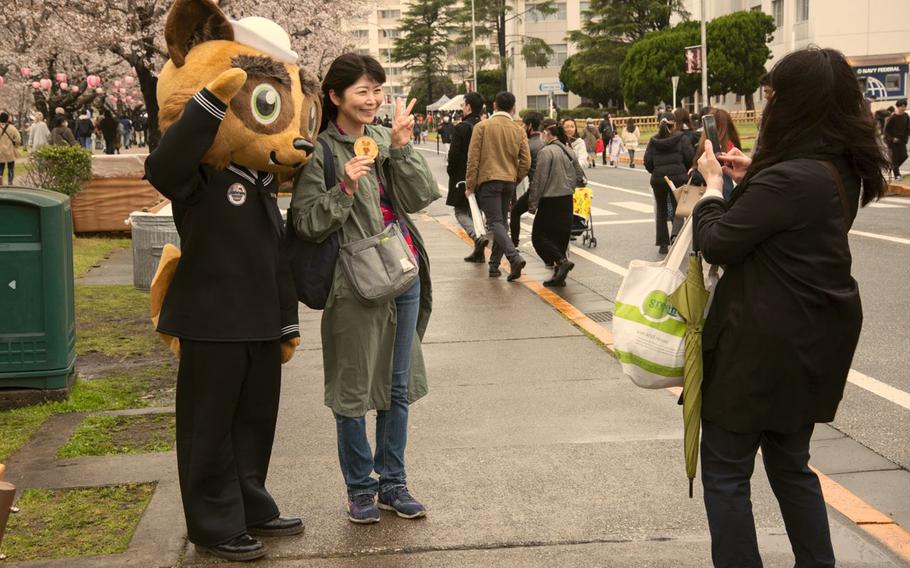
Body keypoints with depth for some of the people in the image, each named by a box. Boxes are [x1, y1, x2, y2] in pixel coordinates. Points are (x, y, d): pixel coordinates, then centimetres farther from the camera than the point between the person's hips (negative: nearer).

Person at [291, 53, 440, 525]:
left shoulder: (385, 139, 8)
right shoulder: (320, 152, -8)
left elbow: (421, 197, 0)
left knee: (399, 385, 13)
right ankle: (360, 488, 18)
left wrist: (402, 148, -10)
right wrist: (344, 190, -23)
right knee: (354, 388, 3)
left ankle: (393, 482, 25)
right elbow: (305, 225, -10)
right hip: (356, 283, -5)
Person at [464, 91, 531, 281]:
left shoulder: (482, 126, -4)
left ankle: (514, 257, -28)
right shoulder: (519, 131, 6)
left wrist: (470, 185, -2)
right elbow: (526, 162, 2)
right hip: (509, 181, 4)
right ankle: (494, 265, 16)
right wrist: (514, 181, 16)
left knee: (495, 222, -8)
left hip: (488, 180, -4)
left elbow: (473, 158, -7)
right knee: (501, 223, 14)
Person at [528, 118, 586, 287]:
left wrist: (532, 203, -9)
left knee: (539, 236, 1)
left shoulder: (546, 151, -13)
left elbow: (539, 180, -14)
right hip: (567, 200, 7)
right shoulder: (569, 151, 8)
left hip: (550, 201, -7)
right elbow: (580, 178, 13)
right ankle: (559, 275, 12)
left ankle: (561, 261, -17)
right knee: (561, 237, 12)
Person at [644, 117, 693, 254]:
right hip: (678, 178, -2)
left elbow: (647, 162, 2)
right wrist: (684, 171, 14)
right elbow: (690, 157, -4)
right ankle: (676, 234, -23)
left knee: (661, 211, 14)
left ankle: (663, 244, 14)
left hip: (658, 179, 2)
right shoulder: (681, 138, -2)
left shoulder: (653, 141, 4)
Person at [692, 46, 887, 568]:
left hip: (764, 347, -9)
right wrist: (751, 179, 9)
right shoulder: (843, 169, 3)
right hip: (813, 342, 9)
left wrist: (715, 183, -2)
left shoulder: (789, 178, -25)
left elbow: (717, 244, -17)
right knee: (791, 465, 22)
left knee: (726, 471, 5)